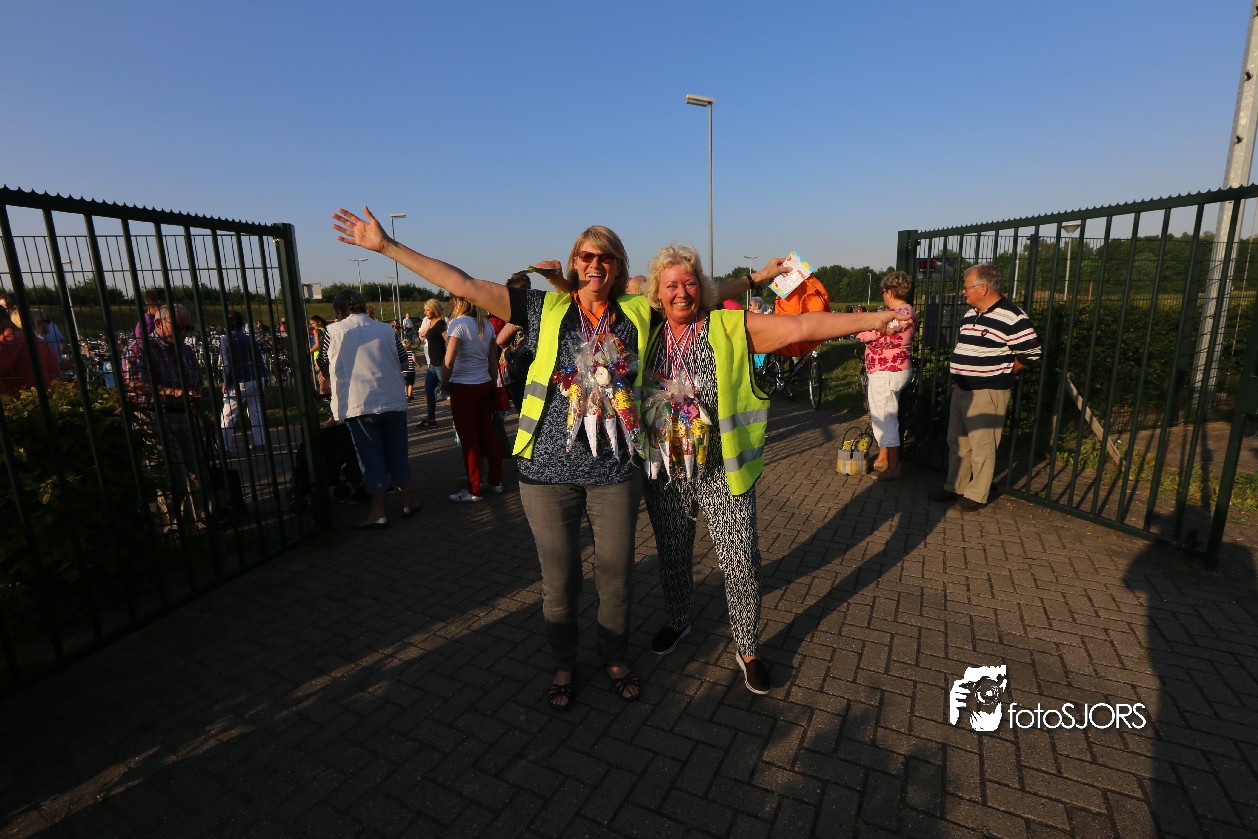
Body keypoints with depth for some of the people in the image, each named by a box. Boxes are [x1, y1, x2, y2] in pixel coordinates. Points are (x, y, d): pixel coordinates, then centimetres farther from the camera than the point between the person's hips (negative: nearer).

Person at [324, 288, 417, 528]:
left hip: (359, 405, -3)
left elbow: (331, 367, 6)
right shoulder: (386, 329, 5)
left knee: (371, 457, 4)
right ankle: (406, 502, 22)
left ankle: (378, 512, 7)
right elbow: (402, 363, 9)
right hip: (394, 401, 3)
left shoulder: (335, 330, -2)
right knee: (397, 452, 15)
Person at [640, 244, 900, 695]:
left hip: (721, 474, -3)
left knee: (741, 565, 6)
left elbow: (801, 326, -16)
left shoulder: (730, 327, -10)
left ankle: (748, 650, 32)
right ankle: (677, 622, 49)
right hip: (665, 475, 3)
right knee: (672, 557, 21)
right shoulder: (650, 331, 0)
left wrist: (872, 319, -22)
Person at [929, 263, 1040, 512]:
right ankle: (955, 488, 28)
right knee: (957, 443, 16)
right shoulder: (969, 314, 11)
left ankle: (977, 496, 13)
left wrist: (1003, 374, -3)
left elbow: (1031, 353, -13)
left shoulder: (1011, 317, -15)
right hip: (961, 389, 9)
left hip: (987, 393, -8)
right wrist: (966, 372, 13)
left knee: (982, 447, 1)